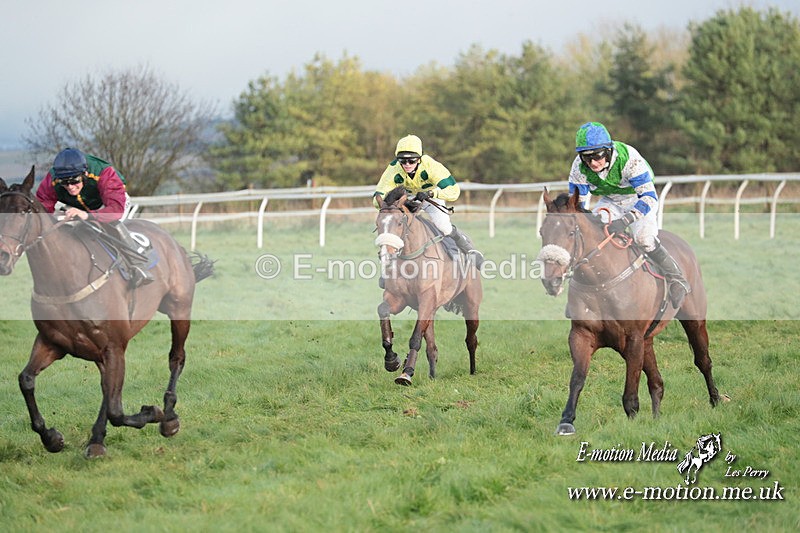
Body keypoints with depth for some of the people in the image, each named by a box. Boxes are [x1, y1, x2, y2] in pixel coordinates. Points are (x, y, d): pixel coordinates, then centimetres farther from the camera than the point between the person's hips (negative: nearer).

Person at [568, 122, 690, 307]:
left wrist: (625, 220, -50)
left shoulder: (628, 158, -37)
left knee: (644, 238, -26)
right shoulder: (579, 167, -24)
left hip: (638, 199, -5)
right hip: (610, 201, 5)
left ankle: (678, 280, -12)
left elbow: (650, 197, -38)